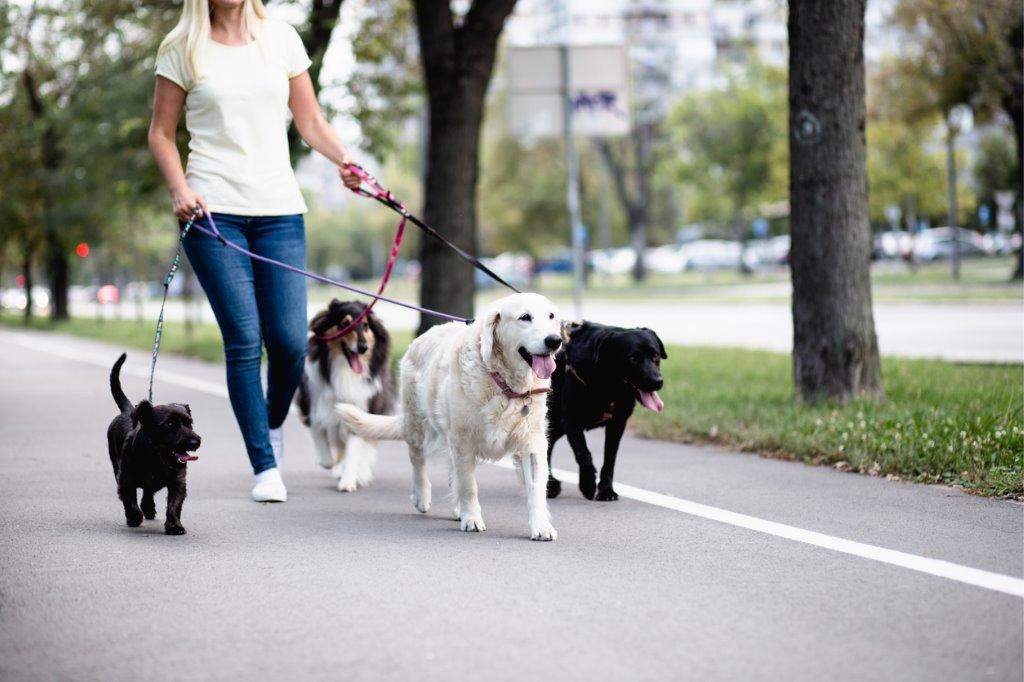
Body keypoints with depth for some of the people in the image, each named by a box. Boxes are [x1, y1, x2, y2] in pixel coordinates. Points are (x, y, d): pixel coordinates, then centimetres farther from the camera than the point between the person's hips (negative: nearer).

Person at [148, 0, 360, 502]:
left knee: (290, 340, -5)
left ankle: (273, 425, 26)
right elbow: (161, 132, 8)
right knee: (244, 340, -9)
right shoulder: (184, 49, 5)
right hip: (212, 210, -2)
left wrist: (345, 160, -5)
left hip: (278, 207, 2)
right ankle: (265, 467, -1)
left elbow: (310, 122, 13)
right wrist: (179, 188, -9)